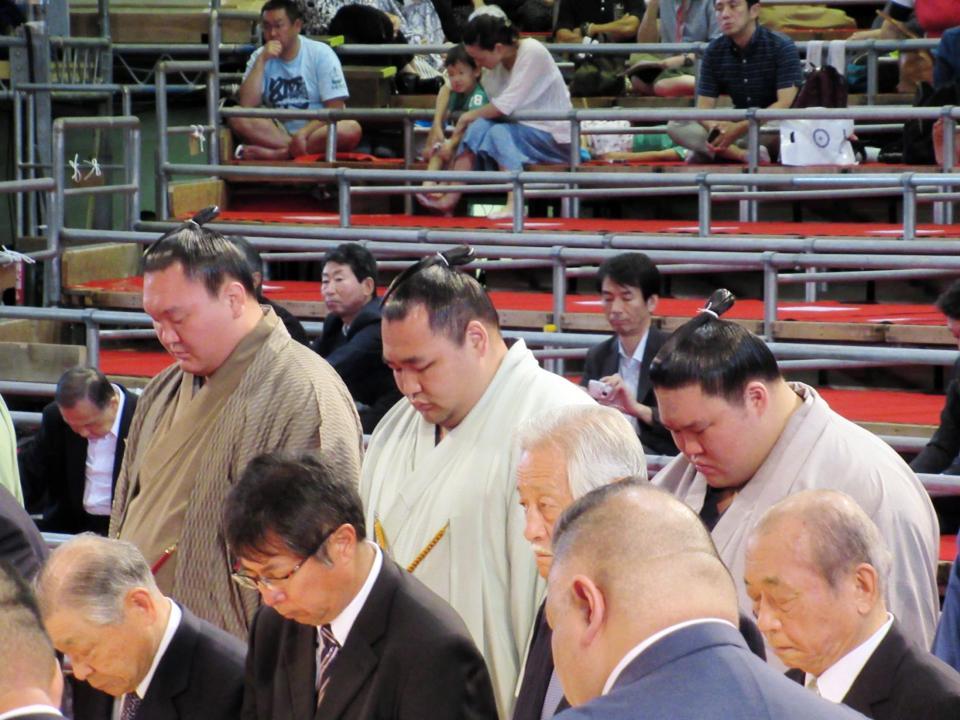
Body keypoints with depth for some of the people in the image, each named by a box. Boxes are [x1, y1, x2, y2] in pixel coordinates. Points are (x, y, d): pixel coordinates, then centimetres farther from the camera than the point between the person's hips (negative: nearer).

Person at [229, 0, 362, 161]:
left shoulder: (321, 53, -5)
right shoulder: (259, 57, 3)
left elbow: (334, 109, -10)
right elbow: (247, 105, -10)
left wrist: (303, 133, -23)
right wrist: (261, 61, -15)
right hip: (277, 131, 2)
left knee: (351, 129, -33)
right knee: (237, 118, -23)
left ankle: (275, 154, -32)